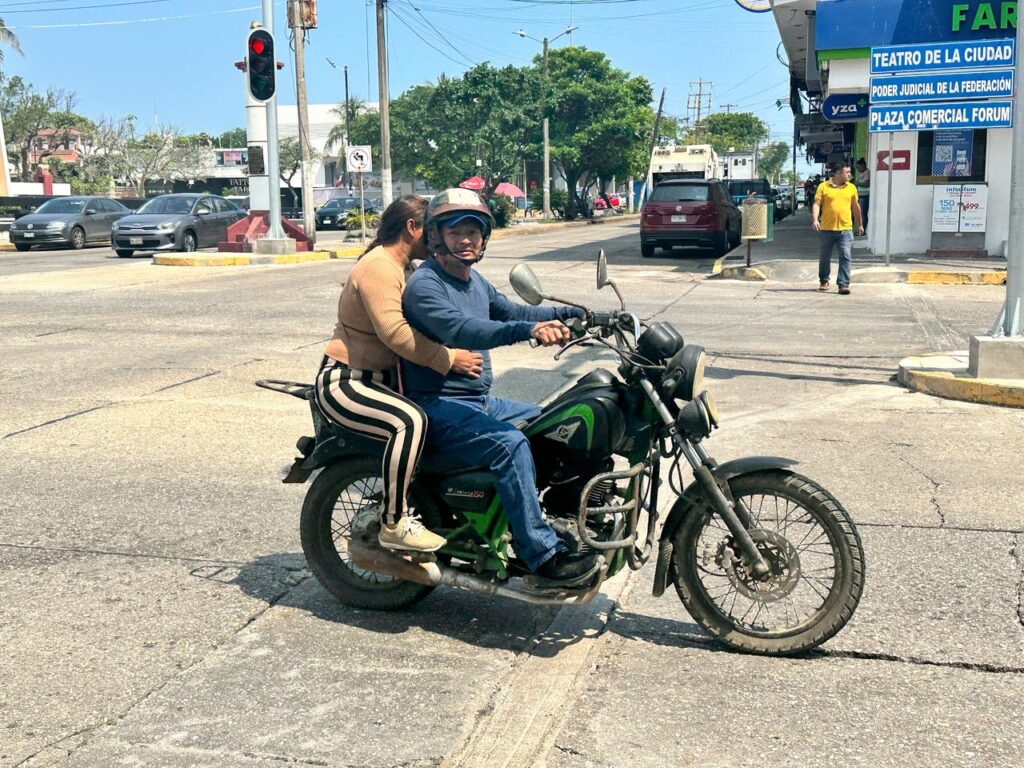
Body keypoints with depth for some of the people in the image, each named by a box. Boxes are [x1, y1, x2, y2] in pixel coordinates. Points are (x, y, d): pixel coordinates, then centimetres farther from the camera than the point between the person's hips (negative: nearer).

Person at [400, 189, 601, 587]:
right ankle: (541, 553, -27)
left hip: (478, 401, 10)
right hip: (438, 407, -10)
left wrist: (567, 312, 11)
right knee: (510, 443, -31)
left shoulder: (474, 279, 14)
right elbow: (460, 330, -33)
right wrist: (529, 330, -46)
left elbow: (510, 311, 23)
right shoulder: (424, 285, -16)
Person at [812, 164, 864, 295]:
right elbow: (817, 204, -5)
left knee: (845, 257, -8)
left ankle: (844, 284, -7)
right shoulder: (823, 186, 0)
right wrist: (815, 219, -20)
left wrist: (859, 224, 22)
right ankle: (824, 281, 28)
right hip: (826, 229, -1)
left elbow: (855, 207, 18)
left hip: (845, 229, 1)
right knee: (824, 258, 11)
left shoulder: (851, 188, 8)